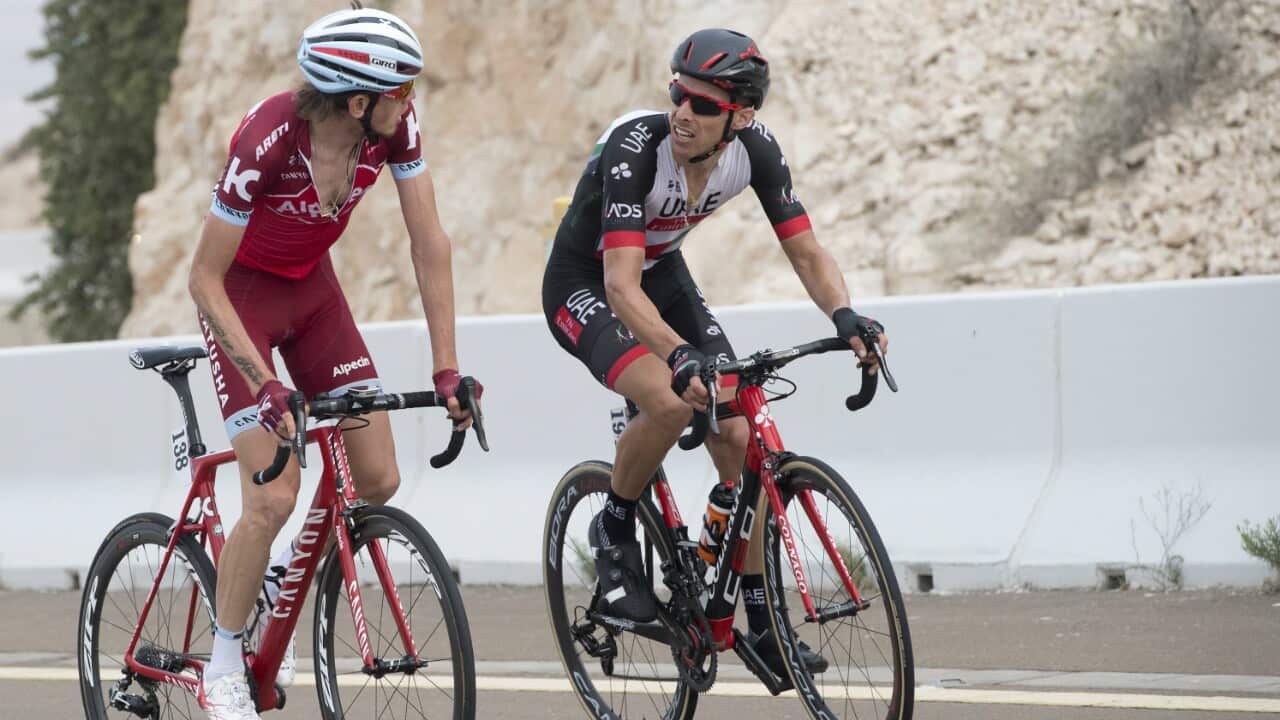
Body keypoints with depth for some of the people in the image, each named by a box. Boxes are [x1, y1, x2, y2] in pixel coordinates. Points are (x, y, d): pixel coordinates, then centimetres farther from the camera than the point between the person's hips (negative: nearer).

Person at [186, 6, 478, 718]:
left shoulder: (394, 127, -20)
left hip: (311, 286, 5)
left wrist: (447, 368, -17)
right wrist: (265, 386, -33)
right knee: (275, 498, -14)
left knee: (380, 481, -3)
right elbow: (205, 280, -27)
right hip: (242, 294, -5)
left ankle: (280, 579, 24)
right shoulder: (267, 140, -34)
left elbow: (430, 242, -13)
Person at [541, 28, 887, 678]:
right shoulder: (636, 148, -34)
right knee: (672, 400, -33)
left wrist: (844, 316, -36)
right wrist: (681, 356, -58)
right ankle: (614, 532, -5)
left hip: (663, 274, 5)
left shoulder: (755, 148, -19)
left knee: (738, 435, -8)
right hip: (583, 287, -5)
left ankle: (761, 626, 2)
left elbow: (807, 254, -14)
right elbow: (622, 286, -42)